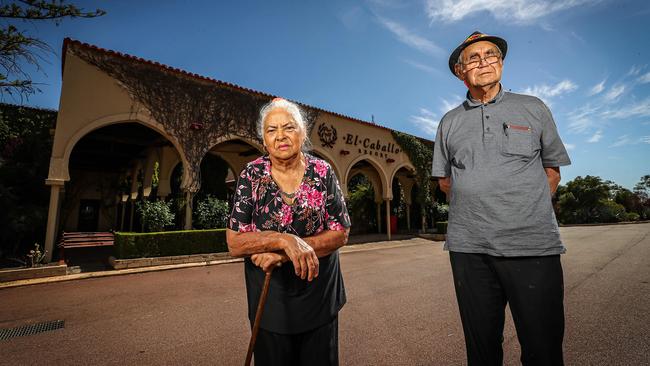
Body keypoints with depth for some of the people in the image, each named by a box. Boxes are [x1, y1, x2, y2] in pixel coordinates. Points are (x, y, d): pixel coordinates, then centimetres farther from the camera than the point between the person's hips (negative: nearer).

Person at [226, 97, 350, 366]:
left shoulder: (322, 172, -8)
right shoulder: (251, 175, -9)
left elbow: (340, 234, -10)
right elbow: (234, 244, -11)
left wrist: (282, 253, -21)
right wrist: (285, 240, -28)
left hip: (320, 295, 1)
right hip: (269, 298, 0)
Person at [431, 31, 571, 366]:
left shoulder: (533, 109, 10)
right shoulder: (449, 122, 11)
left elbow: (552, 171, 14)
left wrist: (526, 211, 6)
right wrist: (477, 204, 7)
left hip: (533, 244, 0)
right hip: (468, 248, 1)